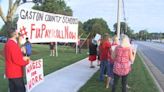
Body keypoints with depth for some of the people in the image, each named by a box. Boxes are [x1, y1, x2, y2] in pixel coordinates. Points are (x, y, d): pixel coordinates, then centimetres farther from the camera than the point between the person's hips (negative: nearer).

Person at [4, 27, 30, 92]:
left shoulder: (8, 44, 12)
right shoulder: (13, 44, -20)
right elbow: (16, 60, -23)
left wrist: (23, 58, 7)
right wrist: (27, 62, -9)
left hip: (11, 72, 10)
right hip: (15, 73, -10)